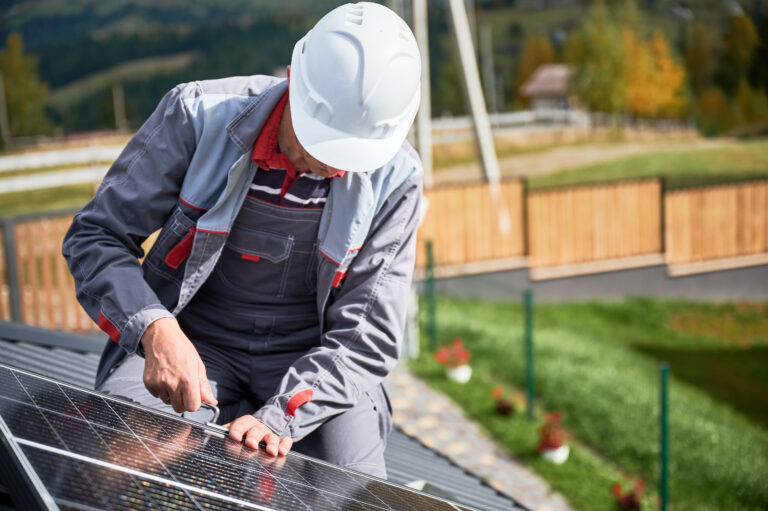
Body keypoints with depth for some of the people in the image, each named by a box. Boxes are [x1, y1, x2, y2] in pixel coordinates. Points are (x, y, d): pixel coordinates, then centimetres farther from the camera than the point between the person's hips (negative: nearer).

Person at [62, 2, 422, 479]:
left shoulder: (394, 178, -12)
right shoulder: (199, 115, -15)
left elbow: (367, 338, -11)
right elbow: (96, 235, -9)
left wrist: (279, 418, -28)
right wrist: (155, 329, -29)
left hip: (310, 357, 1)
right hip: (191, 343, 0)